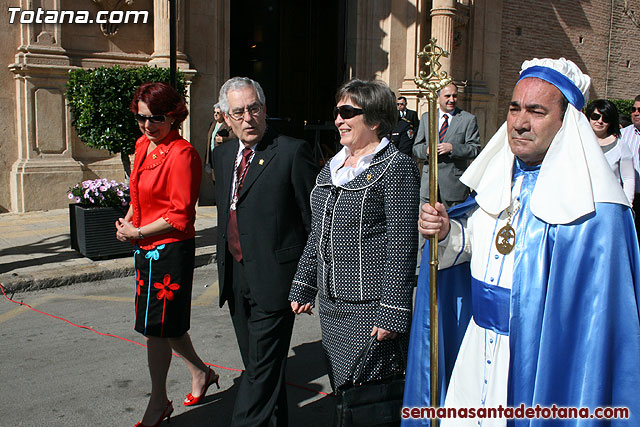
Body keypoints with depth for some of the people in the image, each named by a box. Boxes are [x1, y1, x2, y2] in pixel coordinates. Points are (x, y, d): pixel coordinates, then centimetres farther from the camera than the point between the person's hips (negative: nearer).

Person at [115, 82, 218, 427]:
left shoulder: (182, 154, -17)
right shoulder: (143, 146, 8)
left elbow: (180, 215, -19)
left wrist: (137, 233, -14)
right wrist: (127, 220, 7)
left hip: (170, 249, -8)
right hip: (146, 247, 8)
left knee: (157, 327, 2)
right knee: (166, 324, 18)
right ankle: (201, 373, 39)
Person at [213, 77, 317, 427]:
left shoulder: (293, 152, -11)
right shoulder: (222, 155, 11)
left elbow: (315, 220, -10)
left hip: (273, 279, -7)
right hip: (236, 277, 7)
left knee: (263, 368, -3)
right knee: (258, 364, 19)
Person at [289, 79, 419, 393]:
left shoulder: (397, 167, -9)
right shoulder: (332, 168, 13)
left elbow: (402, 245, -14)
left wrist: (392, 313, -17)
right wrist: (303, 288, 16)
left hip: (370, 307, -7)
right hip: (330, 306, 7)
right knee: (341, 390, 15)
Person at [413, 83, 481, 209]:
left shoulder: (469, 119, 3)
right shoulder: (426, 117, 13)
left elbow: (475, 149, -4)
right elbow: (416, 147, 12)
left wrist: (452, 148, -19)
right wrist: (427, 150, -11)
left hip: (455, 184, -2)